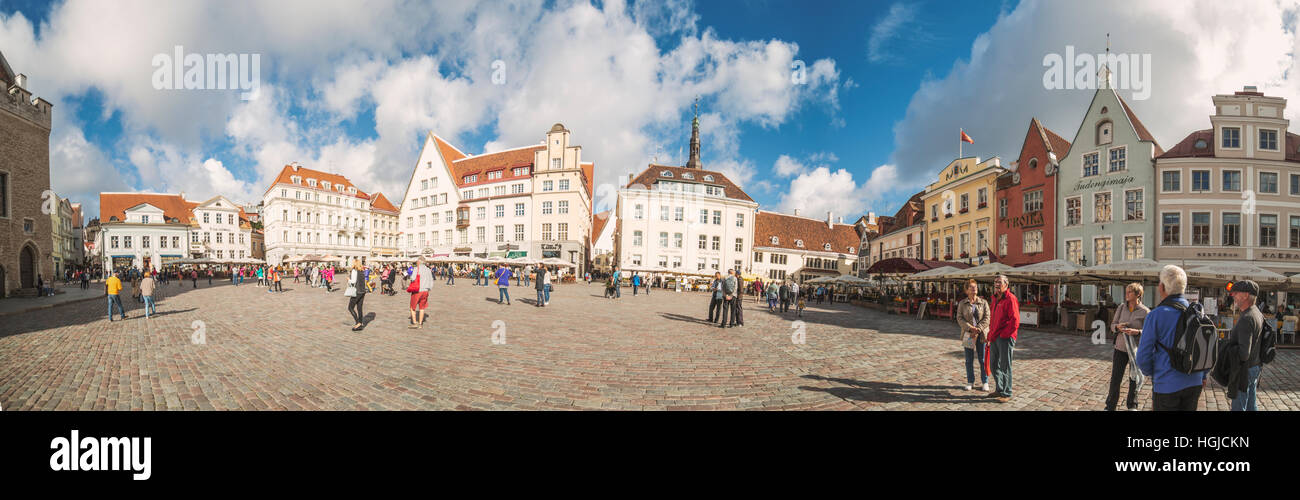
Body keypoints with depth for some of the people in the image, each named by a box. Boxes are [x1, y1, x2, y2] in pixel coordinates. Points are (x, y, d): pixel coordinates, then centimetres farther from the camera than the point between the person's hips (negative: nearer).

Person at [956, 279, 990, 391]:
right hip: (968, 335, 1)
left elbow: (987, 318, -3)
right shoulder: (962, 303, 4)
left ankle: (985, 382, 13)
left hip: (981, 334, -1)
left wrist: (978, 329, -15)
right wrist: (970, 328, -16)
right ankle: (970, 382, 17)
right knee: (969, 360, 6)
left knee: (983, 359, 3)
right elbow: (959, 318, -2)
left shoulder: (983, 303, 3)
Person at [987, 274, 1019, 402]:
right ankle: (1000, 389, 30)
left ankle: (1007, 394, 7)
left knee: (1004, 366, -3)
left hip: (1005, 338, -9)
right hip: (995, 338, 9)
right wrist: (991, 333, 16)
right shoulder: (996, 299, 16)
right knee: (994, 365, 16)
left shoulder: (1010, 299, -13)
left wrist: (1004, 335, -16)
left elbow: (1015, 320, -19)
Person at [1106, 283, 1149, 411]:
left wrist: (1137, 332, -26)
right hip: (1120, 348, 2)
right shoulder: (1121, 308, 2)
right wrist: (1117, 326, -13)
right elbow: (1112, 325, 9)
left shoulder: (1145, 312, -9)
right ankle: (1110, 406, 13)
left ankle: (1132, 406, 30)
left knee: (1134, 379, 12)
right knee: (1115, 379, 3)